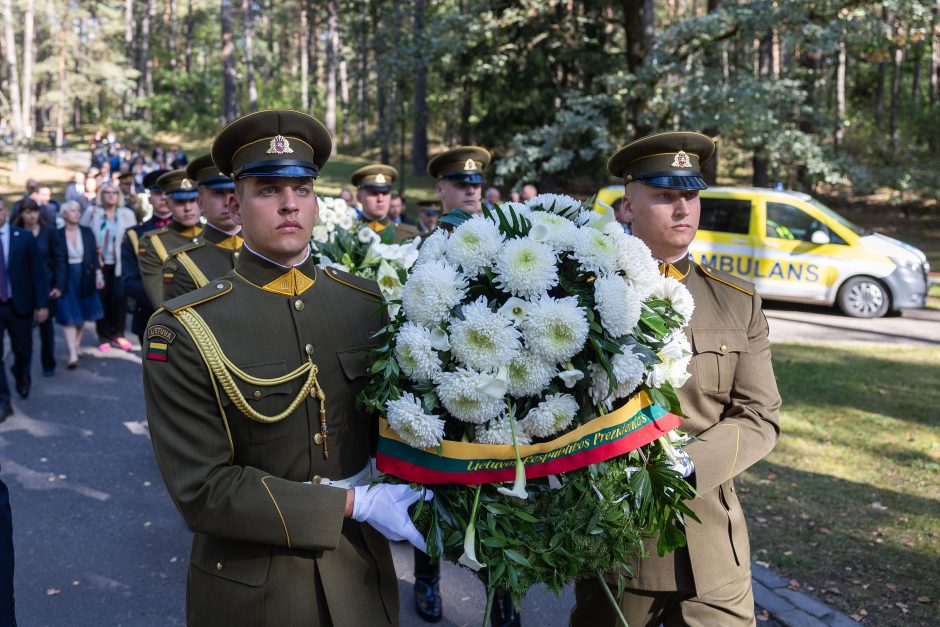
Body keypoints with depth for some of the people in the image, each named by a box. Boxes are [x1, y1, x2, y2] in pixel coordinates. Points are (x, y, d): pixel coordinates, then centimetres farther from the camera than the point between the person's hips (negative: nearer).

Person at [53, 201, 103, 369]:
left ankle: (77, 343, 33)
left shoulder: (87, 232, 0)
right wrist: (57, 284, -10)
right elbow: (55, 261, -7)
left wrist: (98, 274, -9)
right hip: (66, 278, -3)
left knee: (83, 313, 13)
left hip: (85, 277, 3)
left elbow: (94, 255, 2)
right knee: (69, 316, -7)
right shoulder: (58, 235, -7)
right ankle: (73, 354, -12)